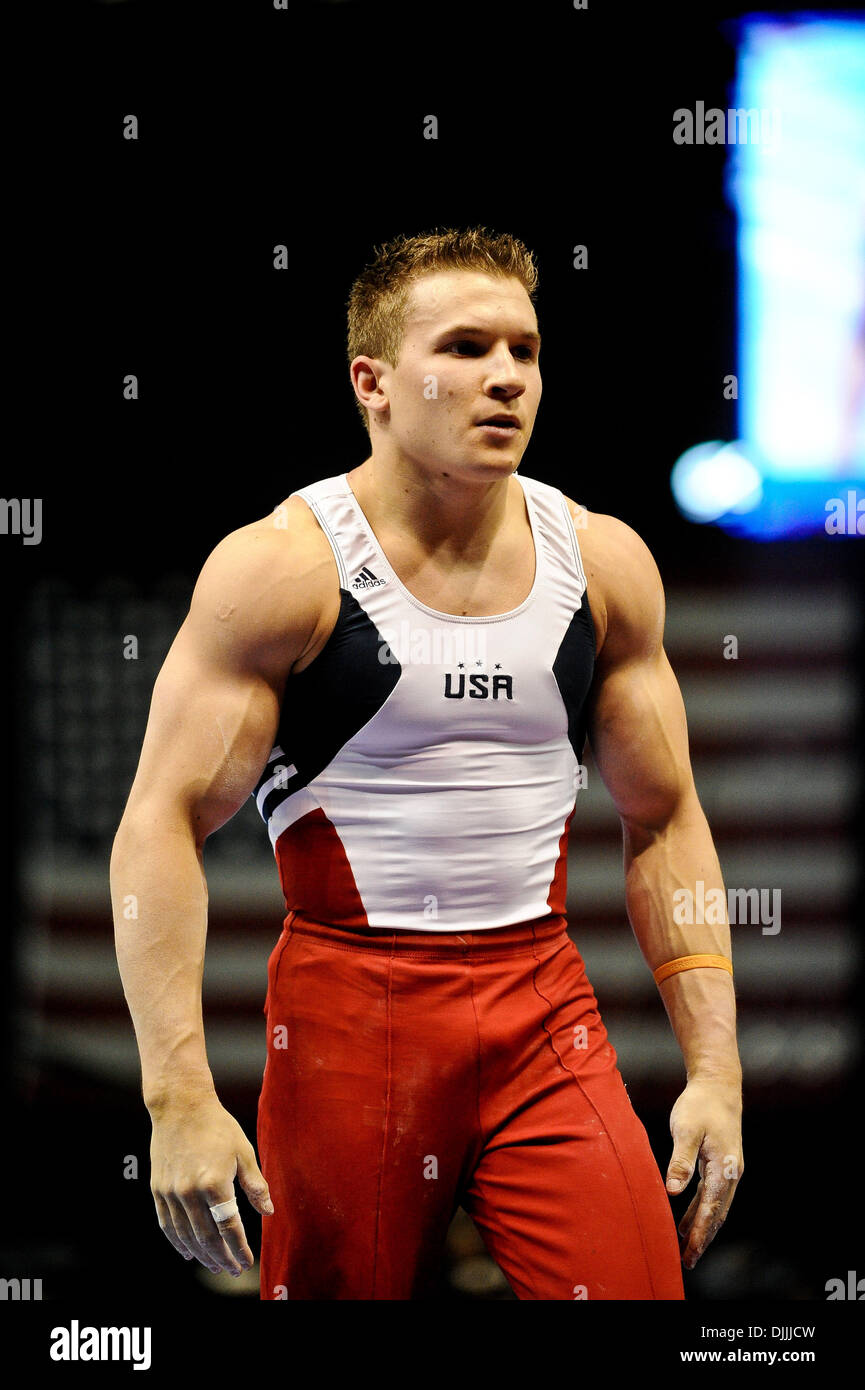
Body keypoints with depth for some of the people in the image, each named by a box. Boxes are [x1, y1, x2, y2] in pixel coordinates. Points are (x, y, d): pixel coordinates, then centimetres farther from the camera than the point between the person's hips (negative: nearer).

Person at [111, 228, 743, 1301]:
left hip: (547, 1008, 3)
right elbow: (162, 828, -11)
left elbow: (665, 822, 11)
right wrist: (180, 1097, -20)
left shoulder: (602, 563, 5)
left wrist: (714, 1070, 4)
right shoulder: (281, 566, -8)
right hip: (351, 1014, -3)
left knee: (640, 1286, -9)